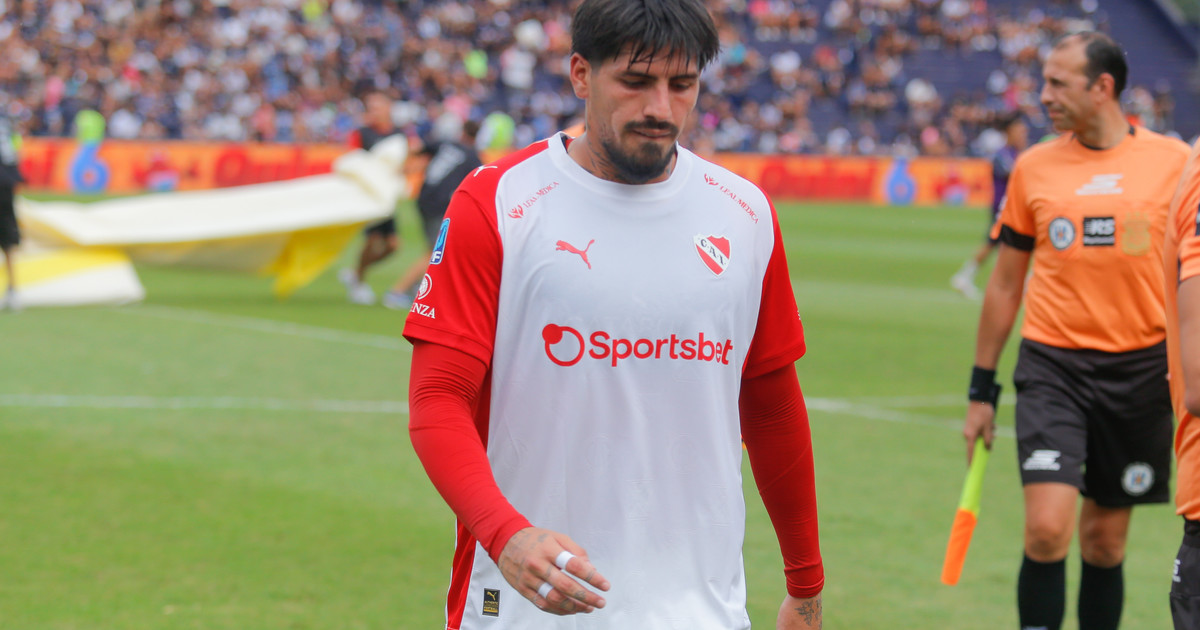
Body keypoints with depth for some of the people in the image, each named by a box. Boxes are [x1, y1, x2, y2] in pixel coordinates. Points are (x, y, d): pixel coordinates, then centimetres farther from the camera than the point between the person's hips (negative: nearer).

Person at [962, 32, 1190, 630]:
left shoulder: (1173, 161, 0)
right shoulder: (1033, 167, 4)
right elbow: (1005, 282, 12)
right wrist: (982, 387, 11)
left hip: (1140, 371, 0)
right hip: (1052, 364, 0)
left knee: (1105, 542, 8)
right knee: (1047, 528, -15)